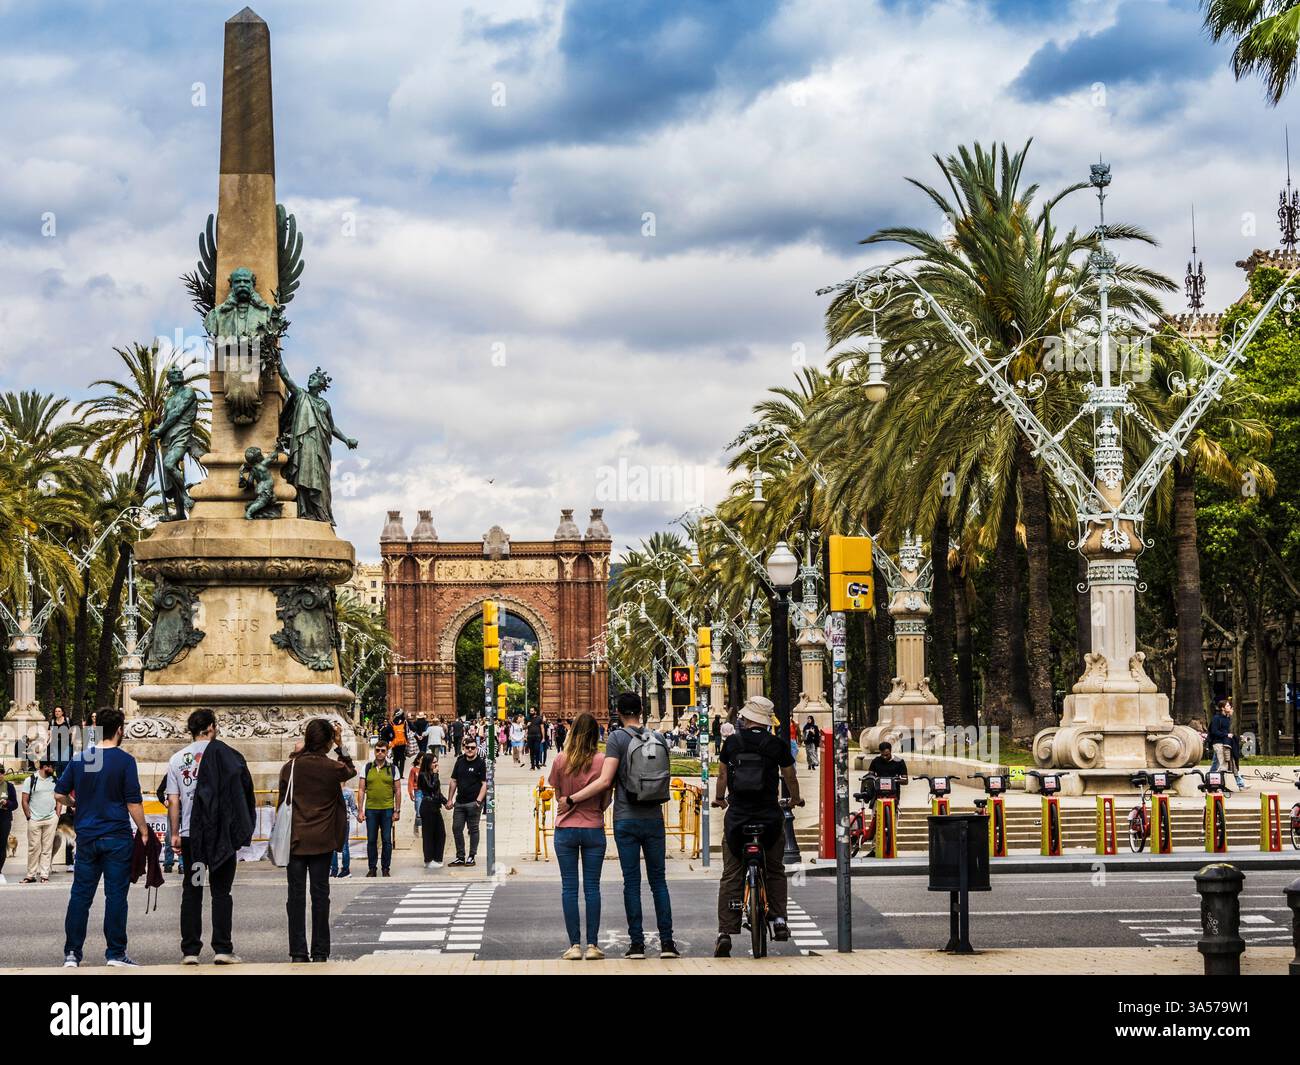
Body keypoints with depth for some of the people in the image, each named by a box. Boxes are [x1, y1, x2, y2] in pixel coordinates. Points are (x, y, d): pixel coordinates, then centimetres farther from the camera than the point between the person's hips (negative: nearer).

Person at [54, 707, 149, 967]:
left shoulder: (79, 759, 5)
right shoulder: (124, 760, -8)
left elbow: (60, 794, 9)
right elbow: (134, 802, -9)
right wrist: (143, 831, 0)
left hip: (86, 836, 4)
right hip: (117, 837, -4)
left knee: (80, 894, 7)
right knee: (116, 895, 0)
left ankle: (72, 953, 6)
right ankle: (115, 953, 1)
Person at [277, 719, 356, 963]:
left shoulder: (290, 767, -5)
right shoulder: (333, 768, -7)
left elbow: (282, 804, 3)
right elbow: (351, 771, 17)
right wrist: (340, 746, 13)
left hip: (295, 840, 0)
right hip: (322, 841, 0)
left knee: (296, 895, 3)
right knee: (320, 894, 6)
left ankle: (298, 951, 1)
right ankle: (320, 951, 7)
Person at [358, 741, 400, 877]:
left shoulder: (393, 769, 4)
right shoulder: (367, 768, 5)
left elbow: (397, 791, 6)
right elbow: (362, 790, 5)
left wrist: (397, 811, 0)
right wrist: (360, 811, -1)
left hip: (387, 809, -1)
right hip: (370, 809, 1)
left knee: (387, 840, 2)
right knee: (371, 840, 5)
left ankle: (386, 869, 10)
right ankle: (372, 868, 13)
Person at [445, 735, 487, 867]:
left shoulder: (481, 763, -3)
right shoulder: (460, 761, 11)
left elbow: (484, 784, -7)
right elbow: (454, 781, 15)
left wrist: (478, 801, -17)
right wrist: (450, 799, 10)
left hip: (473, 802, -5)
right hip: (459, 802, 5)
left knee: (473, 829, 1)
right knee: (456, 828, 5)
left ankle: (471, 857, 8)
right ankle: (460, 857, 13)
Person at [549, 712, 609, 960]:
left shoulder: (561, 760, -5)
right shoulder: (601, 761, -7)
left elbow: (558, 795, 3)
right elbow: (606, 800, -1)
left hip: (566, 829, 0)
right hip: (594, 828, 0)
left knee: (569, 888, 4)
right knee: (592, 887, 5)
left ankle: (574, 945, 1)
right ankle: (592, 945, 3)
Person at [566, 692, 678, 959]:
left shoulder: (617, 738, -8)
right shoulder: (658, 739, 6)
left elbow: (605, 781, -16)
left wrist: (572, 799, -10)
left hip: (626, 820, -3)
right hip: (654, 818, 3)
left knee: (631, 882, 1)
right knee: (658, 880, 8)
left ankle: (637, 943, 1)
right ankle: (666, 942, 5)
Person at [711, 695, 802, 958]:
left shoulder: (731, 743, 2)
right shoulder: (778, 745, 0)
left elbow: (722, 775, 14)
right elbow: (790, 778, 11)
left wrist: (719, 799, 34)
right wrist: (795, 799, 31)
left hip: (737, 816, 0)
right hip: (770, 816, 0)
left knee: (731, 875, 3)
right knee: (775, 871, 18)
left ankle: (725, 932, -4)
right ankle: (779, 919, 5)